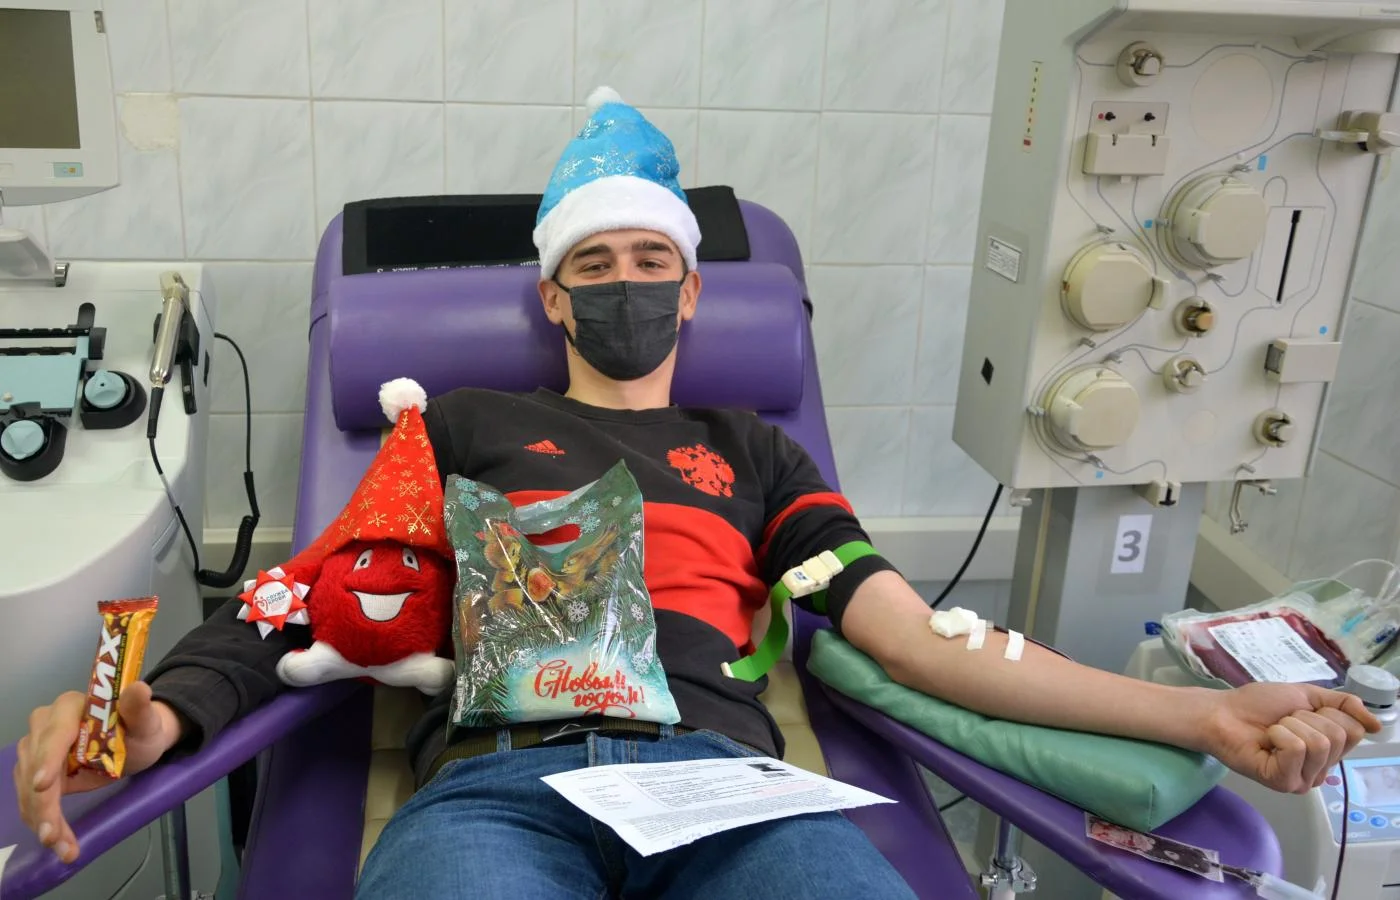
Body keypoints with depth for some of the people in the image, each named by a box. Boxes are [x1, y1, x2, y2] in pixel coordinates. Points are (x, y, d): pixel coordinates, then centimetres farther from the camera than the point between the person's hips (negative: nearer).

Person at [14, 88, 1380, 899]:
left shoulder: (747, 449, 26)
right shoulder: (465, 423, 24)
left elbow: (921, 640, 15)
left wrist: (1207, 717, 6)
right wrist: (164, 704, -9)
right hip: (493, 780, -1)